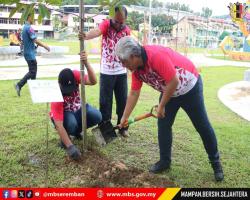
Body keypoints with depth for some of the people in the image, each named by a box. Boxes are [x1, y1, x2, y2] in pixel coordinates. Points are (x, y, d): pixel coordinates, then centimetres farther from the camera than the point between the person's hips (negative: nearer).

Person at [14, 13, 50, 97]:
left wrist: (43, 45, 19)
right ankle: (19, 85, -9)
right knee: (32, 72, -6)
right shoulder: (29, 28, -16)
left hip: (27, 52, 10)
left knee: (33, 71, 14)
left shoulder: (24, 27, 15)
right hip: (30, 53, -10)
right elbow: (35, 40, -19)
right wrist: (45, 46, -8)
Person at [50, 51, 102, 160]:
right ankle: (64, 138, -2)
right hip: (62, 115, -4)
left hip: (77, 109, 5)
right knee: (71, 123, -39)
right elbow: (59, 125, -38)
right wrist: (70, 146, -44)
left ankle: (76, 130, 8)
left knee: (97, 116, -22)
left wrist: (86, 63, -57)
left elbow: (93, 82, -39)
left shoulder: (75, 75, -25)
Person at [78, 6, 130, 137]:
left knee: (122, 100, 9)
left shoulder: (127, 30, 3)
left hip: (121, 72, 3)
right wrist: (86, 36, -54)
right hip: (106, 72, -3)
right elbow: (97, 31, -33)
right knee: (105, 101, 3)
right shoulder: (106, 24, -9)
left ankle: (122, 127, 22)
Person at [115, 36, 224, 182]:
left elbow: (174, 82, -34)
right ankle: (165, 161, 19)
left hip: (189, 87, -7)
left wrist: (161, 106, -22)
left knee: (203, 126, 4)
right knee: (163, 125, 3)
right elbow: (134, 94, 1)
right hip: (169, 91, 7)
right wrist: (124, 118, 3)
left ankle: (216, 163, 20)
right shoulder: (136, 69, -9)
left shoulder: (156, 55, -35)